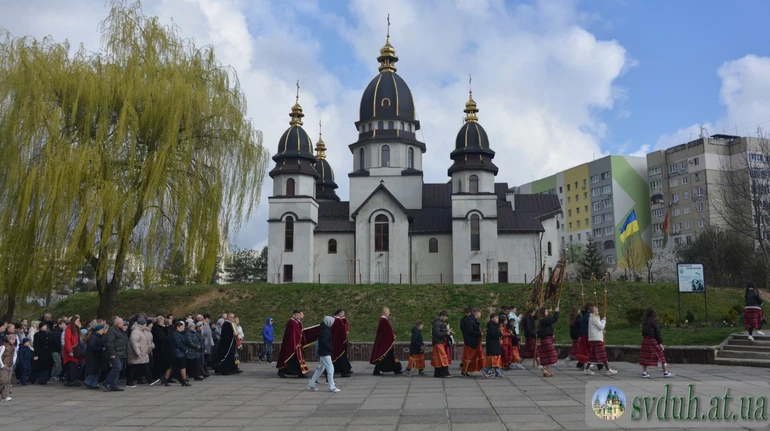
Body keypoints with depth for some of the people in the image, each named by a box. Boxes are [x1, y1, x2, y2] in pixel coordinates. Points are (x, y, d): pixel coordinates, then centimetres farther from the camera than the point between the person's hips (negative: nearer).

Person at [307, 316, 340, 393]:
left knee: (320, 369, 17)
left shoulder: (324, 329, 13)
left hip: (322, 352, 10)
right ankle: (332, 388, -1)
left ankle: (311, 385, 23)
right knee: (330, 369, -5)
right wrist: (331, 349, -17)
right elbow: (324, 342, -25)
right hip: (325, 353, -10)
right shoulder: (325, 330, -18)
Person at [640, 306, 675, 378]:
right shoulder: (653, 321, -12)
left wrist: (644, 338, 14)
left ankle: (644, 373, 7)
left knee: (645, 356, 7)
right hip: (653, 340, -6)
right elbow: (657, 332, -10)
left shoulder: (644, 321, 6)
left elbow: (643, 332, 9)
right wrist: (660, 343, -7)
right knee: (660, 356, 6)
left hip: (645, 340, 6)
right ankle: (666, 372, 13)